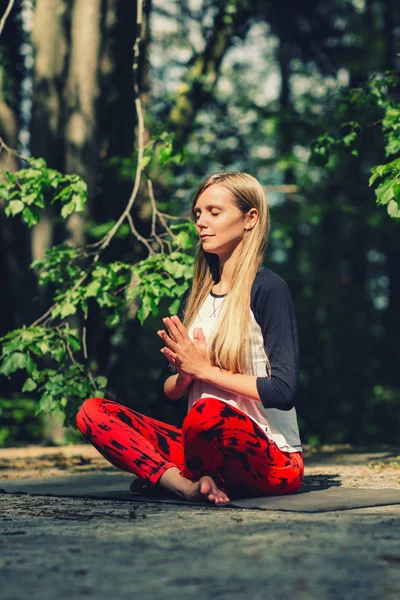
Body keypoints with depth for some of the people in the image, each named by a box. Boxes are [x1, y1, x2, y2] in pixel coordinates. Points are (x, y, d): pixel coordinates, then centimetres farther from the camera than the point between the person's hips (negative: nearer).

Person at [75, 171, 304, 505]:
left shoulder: (268, 289, -5)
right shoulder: (196, 297, 15)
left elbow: (283, 390, -14)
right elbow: (169, 392, 16)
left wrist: (205, 369, -11)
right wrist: (185, 373, -7)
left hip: (272, 462, -7)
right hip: (211, 450, 7)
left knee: (209, 411, -39)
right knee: (92, 412, -8)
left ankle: (161, 474, -9)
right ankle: (189, 485, -26)